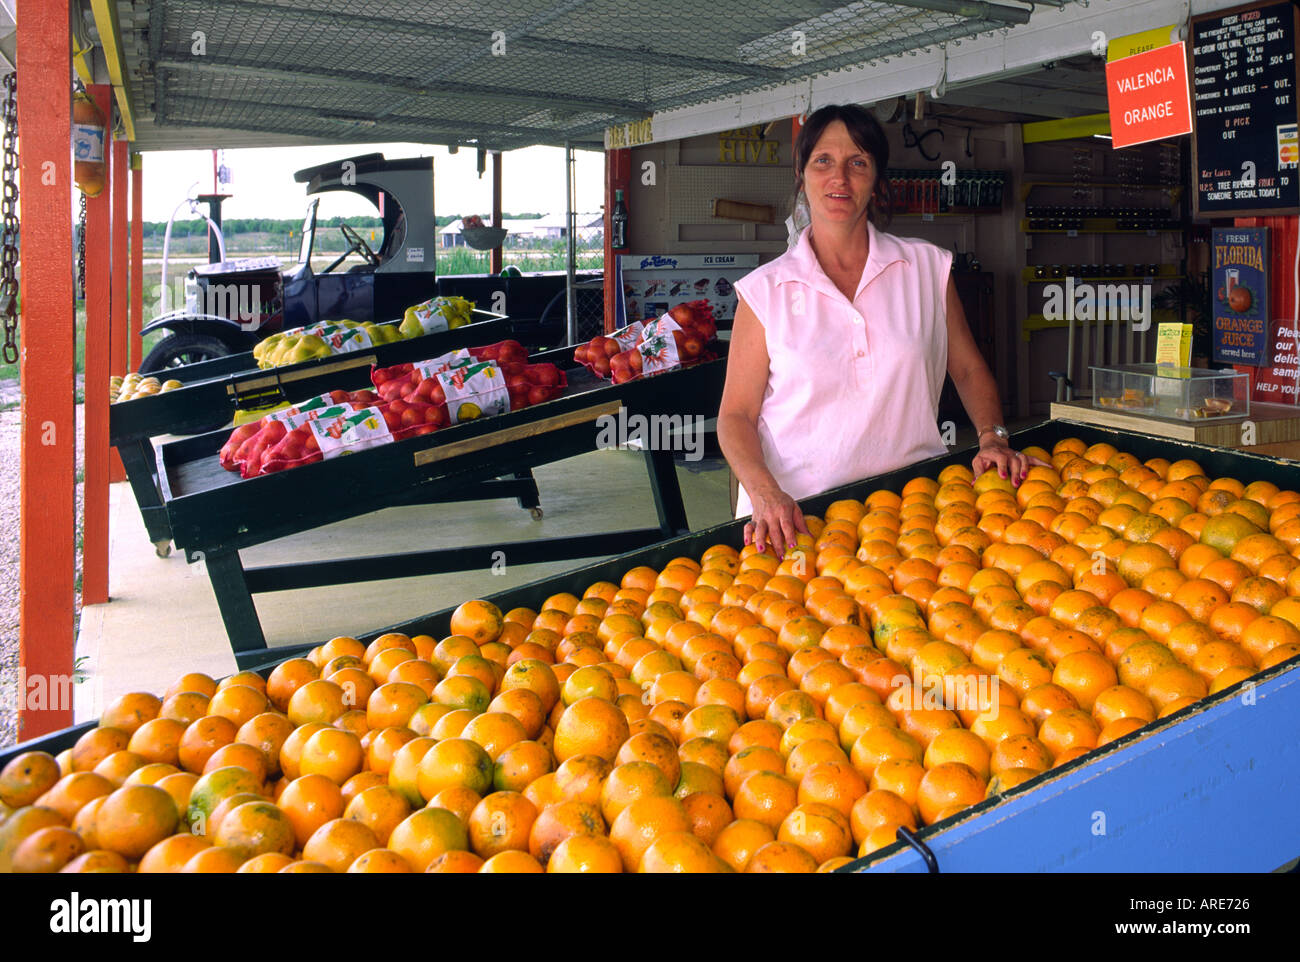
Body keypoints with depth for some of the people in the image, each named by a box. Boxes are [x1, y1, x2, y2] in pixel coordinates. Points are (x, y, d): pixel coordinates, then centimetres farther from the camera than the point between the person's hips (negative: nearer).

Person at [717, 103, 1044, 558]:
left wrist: (993, 438, 1)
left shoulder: (927, 268, 8)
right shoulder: (765, 290, 3)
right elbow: (736, 414, 2)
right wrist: (765, 495, -14)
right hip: (800, 512, -1)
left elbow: (969, 370, 18)